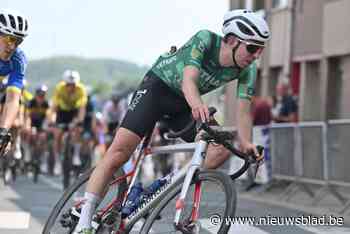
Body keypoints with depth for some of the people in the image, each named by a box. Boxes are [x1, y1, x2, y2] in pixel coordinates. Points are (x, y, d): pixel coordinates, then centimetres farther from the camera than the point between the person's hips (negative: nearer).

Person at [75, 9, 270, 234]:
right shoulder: (205, 39, -28)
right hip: (157, 87, -6)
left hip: (183, 104, 6)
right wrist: (197, 104, -61)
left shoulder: (247, 69, -14)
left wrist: (246, 143, -33)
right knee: (120, 152, -20)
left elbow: (243, 108, -17)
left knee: (222, 150, -15)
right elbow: (189, 79, -40)